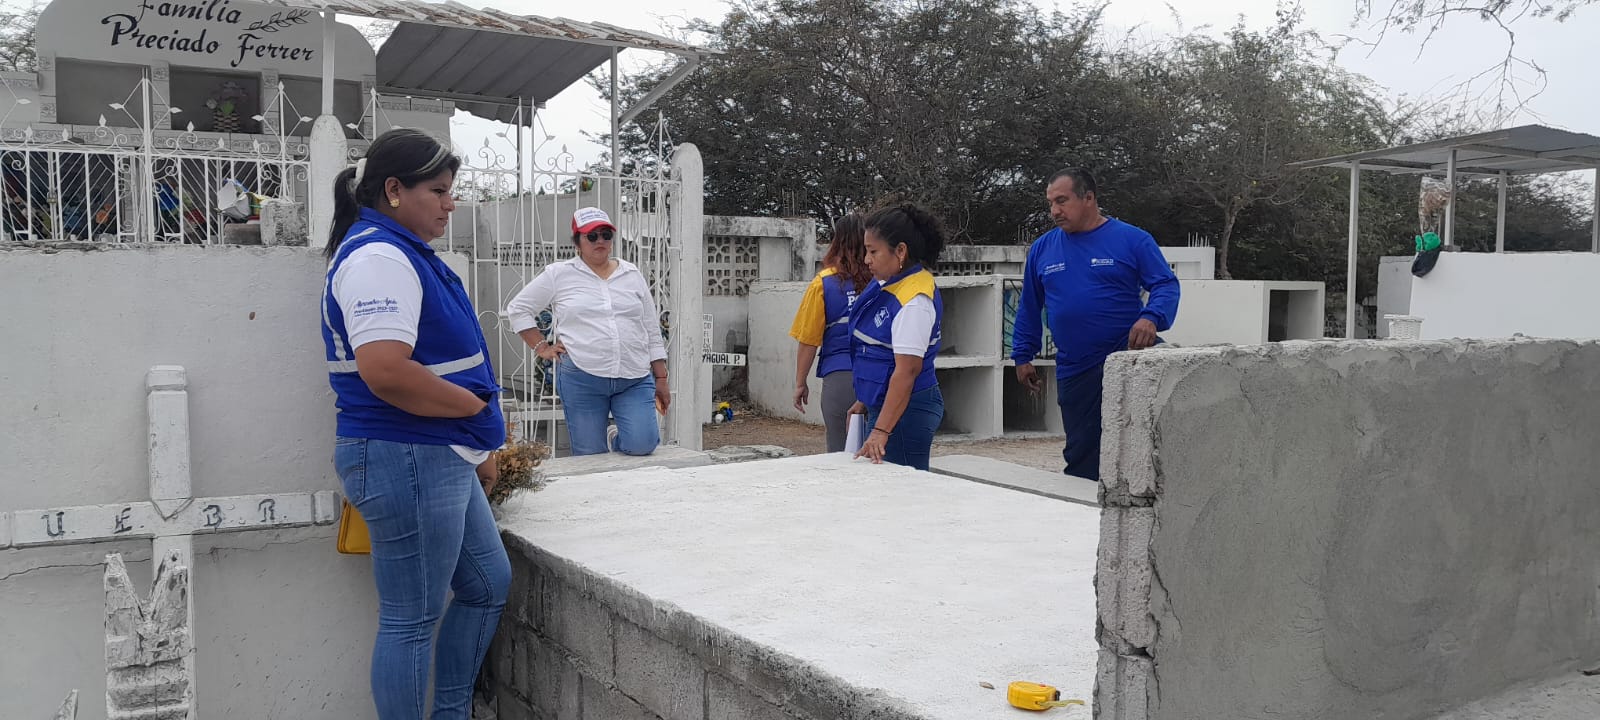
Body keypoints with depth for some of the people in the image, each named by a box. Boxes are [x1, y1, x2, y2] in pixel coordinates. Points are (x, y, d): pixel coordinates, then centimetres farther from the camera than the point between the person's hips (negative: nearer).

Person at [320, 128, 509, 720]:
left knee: (489, 585, 21)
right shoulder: (379, 256, -17)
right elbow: (385, 372, -30)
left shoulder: (405, 252, 16)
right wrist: (477, 405, -15)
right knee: (411, 620, 1)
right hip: (408, 462, -11)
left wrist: (478, 445, 21)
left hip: (440, 460, 11)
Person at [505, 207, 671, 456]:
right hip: (582, 379, -2)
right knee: (590, 458, 1)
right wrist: (542, 347, 2)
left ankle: (616, 439, 16)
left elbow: (652, 331, 13)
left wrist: (661, 379, 10)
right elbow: (518, 309, 11)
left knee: (642, 445, -16)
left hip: (635, 379, 2)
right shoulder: (558, 274, 4)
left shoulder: (633, 275, 12)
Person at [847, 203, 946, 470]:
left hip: (905, 409, -9)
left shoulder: (915, 301, -20)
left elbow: (907, 370, -25)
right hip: (881, 404, 9)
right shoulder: (885, 283, 8)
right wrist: (864, 402, 21)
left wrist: (881, 431, -28)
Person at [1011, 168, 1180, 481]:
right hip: (1073, 371, 4)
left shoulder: (1132, 239, 0)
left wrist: (1151, 318, -23)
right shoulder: (1042, 249, 11)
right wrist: (1022, 357, 15)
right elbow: (1028, 308, 18)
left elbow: (1166, 285, -3)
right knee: (1080, 456, 9)